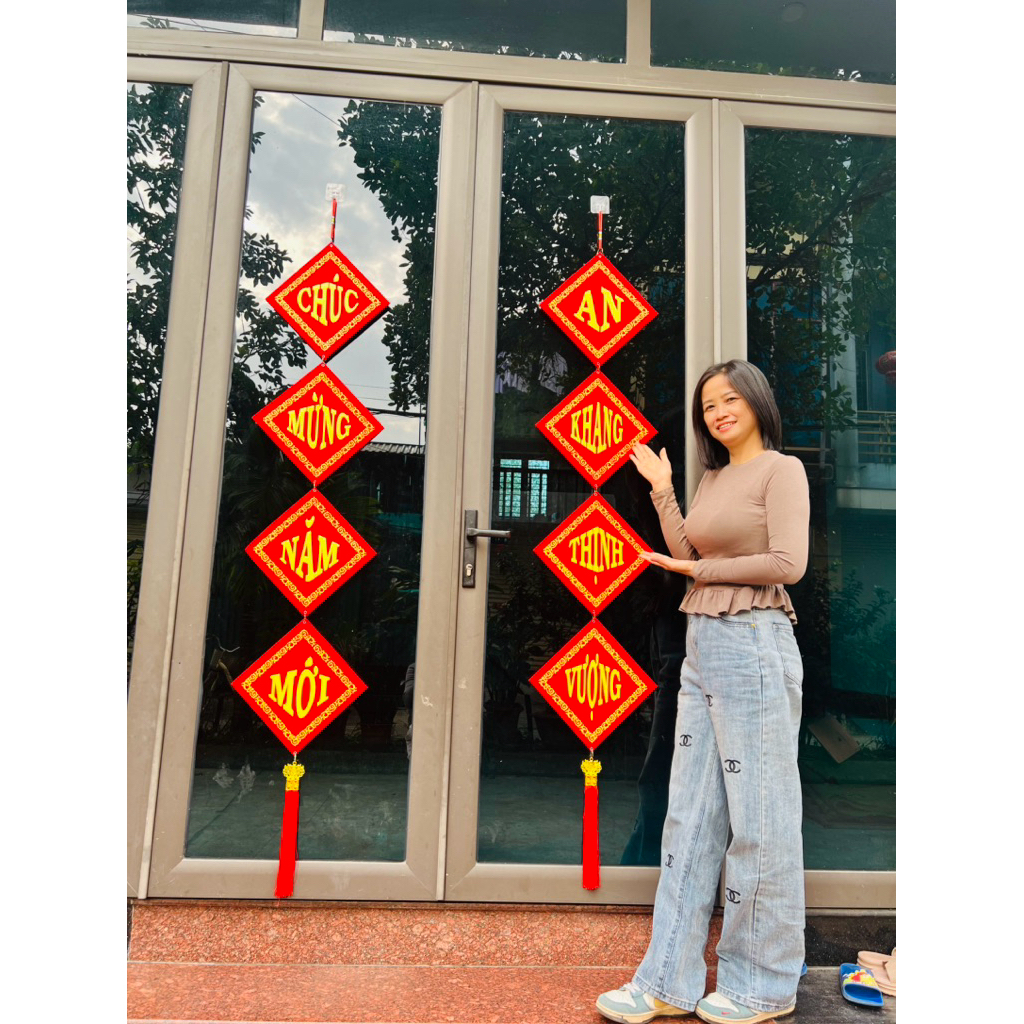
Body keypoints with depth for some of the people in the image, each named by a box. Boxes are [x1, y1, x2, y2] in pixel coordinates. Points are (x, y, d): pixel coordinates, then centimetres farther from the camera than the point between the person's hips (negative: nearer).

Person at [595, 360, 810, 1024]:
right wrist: (662, 492, 10)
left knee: (760, 819, 4)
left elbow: (788, 563, -13)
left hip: (753, 647, -7)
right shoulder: (712, 479, 18)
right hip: (702, 649, 8)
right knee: (690, 816, 10)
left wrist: (702, 570, -5)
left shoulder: (781, 469, -3)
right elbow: (688, 557, 11)